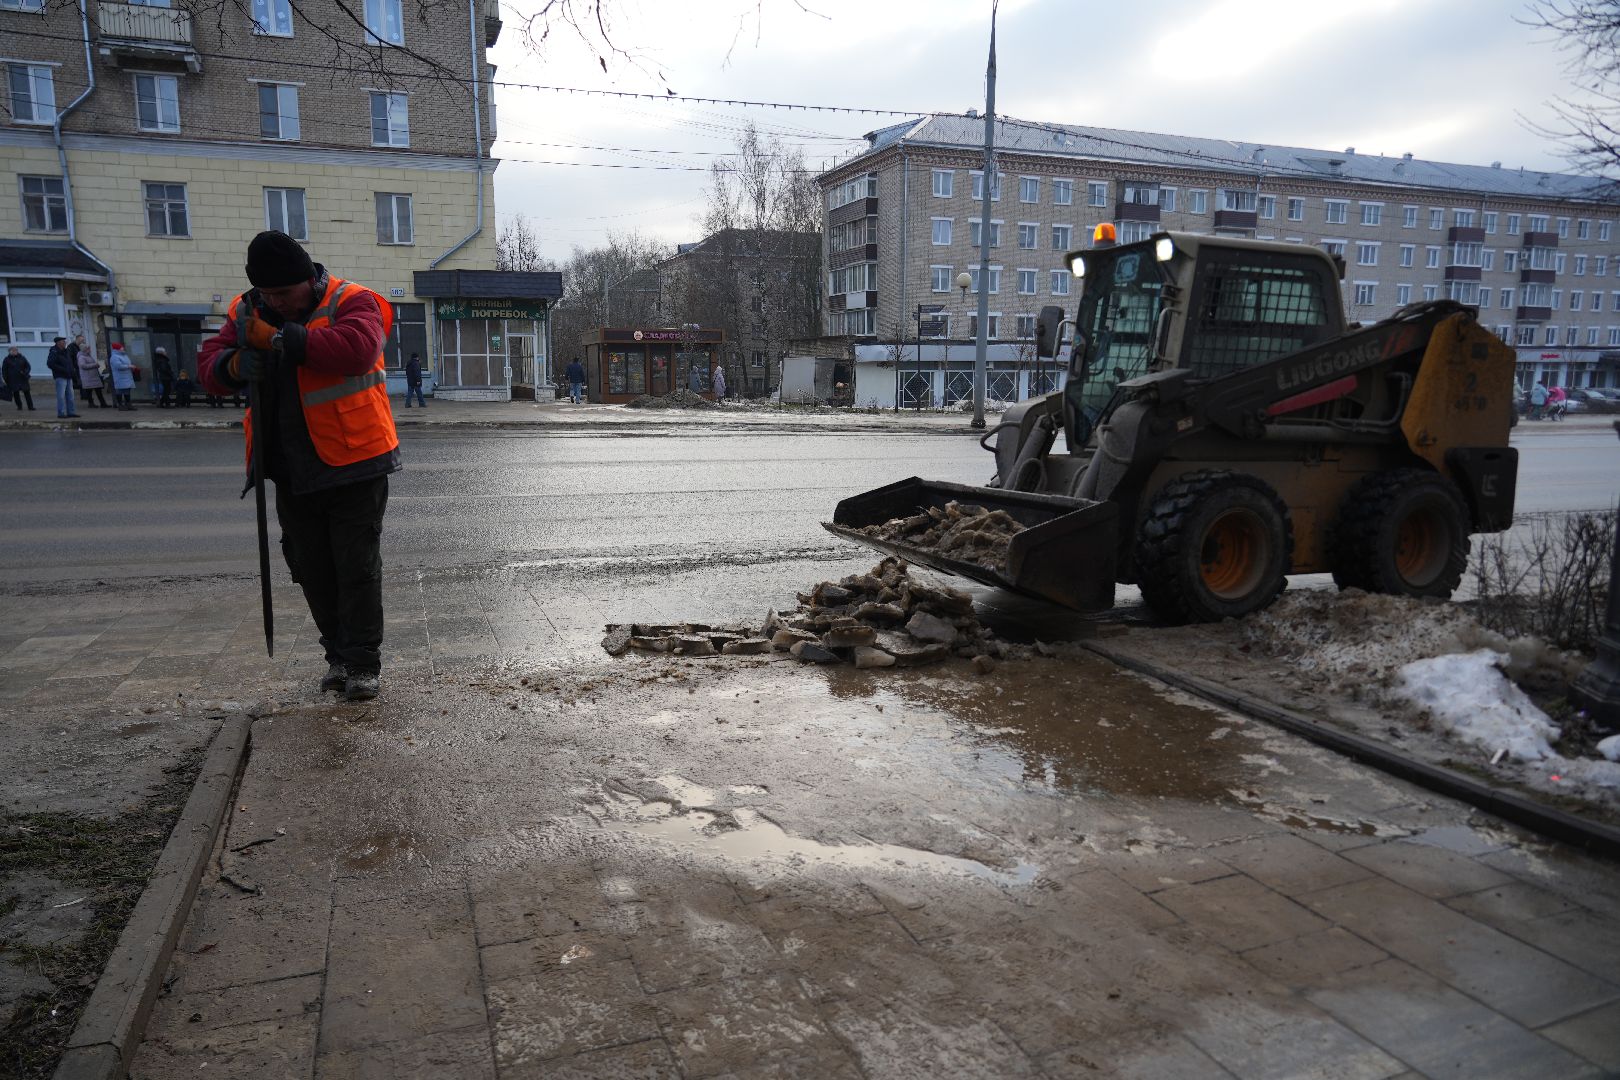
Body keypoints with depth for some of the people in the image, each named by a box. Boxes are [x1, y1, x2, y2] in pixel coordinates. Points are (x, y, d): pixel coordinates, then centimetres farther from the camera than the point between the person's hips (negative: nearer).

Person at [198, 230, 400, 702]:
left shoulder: (352, 302, -10)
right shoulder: (246, 312, 8)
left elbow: (356, 347, -30)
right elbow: (208, 364, 7)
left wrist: (280, 338, -28)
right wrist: (233, 366, -16)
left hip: (354, 465, -6)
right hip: (292, 472, 6)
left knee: (357, 567, -2)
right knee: (311, 570, 12)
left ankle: (363, 664, 8)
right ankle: (338, 654, 26)